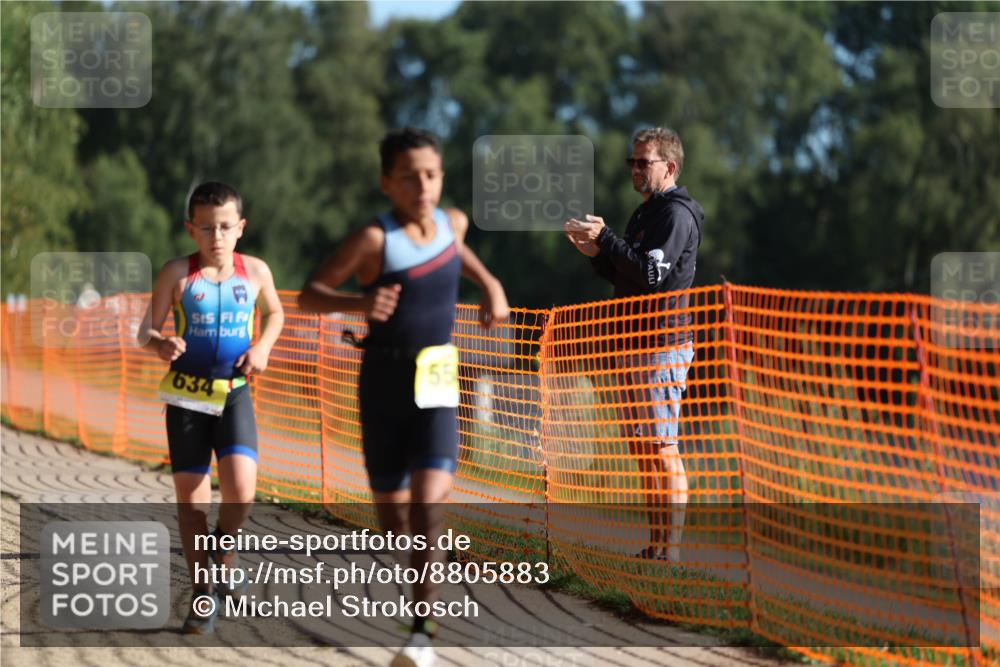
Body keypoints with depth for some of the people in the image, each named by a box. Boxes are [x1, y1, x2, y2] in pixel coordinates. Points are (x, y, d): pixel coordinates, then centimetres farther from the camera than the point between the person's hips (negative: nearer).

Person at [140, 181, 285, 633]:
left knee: (241, 488, -18)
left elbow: (274, 313, 18)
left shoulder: (255, 271, -1)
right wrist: (161, 346, -26)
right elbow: (148, 330, -3)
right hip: (186, 394, 0)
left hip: (234, 392, 0)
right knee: (190, 497, 4)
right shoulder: (177, 274, -7)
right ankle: (203, 596, 17)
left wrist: (262, 347, -1)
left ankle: (225, 547, 16)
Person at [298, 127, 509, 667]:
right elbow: (309, 295, -15)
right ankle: (416, 590, 38)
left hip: (437, 384, 2)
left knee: (429, 502, -15)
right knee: (391, 504, 9)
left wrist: (489, 283, 13)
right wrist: (359, 304, -33)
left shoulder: (453, 223, 2)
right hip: (384, 383, -2)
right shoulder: (375, 239, -14)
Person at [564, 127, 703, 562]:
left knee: (662, 448, -11)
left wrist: (606, 239, -19)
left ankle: (672, 548, -11)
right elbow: (625, 277, 24)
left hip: (664, 344, -10)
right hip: (635, 343, 10)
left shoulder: (677, 214, -10)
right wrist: (596, 254, 7)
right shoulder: (645, 212, 20)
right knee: (640, 448, 9)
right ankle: (656, 543, 13)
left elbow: (652, 273, -21)